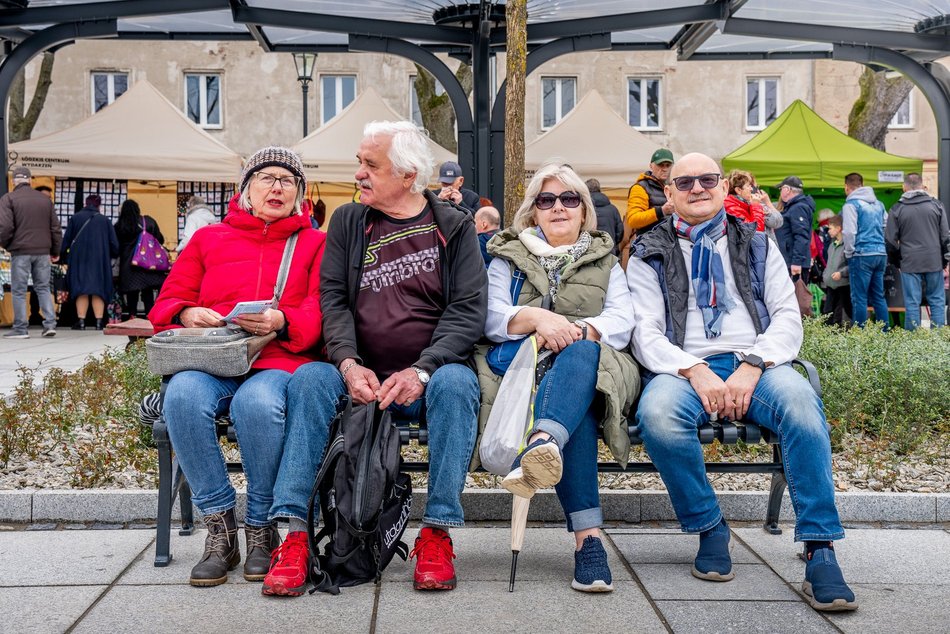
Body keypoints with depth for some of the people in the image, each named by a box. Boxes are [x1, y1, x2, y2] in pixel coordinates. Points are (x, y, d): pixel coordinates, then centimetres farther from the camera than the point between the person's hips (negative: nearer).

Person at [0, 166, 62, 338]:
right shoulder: (45, 199, 10)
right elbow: (55, 227, 11)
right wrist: (55, 251, 19)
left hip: (20, 251, -4)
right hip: (43, 251, 4)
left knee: (19, 290, 3)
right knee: (43, 288, 12)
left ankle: (21, 328, 4)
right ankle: (50, 324, 3)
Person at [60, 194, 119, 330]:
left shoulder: (75, 218, 1)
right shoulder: (105, 220, 3)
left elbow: (66, 240, 4)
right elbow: (114, 244, 3)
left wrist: (64, 257, 13)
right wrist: (113, 256, 20)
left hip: (79, 259, 0)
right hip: (100, 261, 0)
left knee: (81, 291, 3)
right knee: (98, 292, 3)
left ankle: (81, 321, -3)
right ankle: (99, 322, -2)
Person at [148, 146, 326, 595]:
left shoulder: (314, 243, 19)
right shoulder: (209, 239, 25)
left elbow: (321, 313, 4)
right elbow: (167, 302, 18)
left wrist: (281, 321, -17)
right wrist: (187, 313, -6)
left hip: (280, 361, -2)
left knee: (257, 401, -38)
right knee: (183, 395, -34)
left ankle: (262, 531, -17)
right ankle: (220, 530, -21)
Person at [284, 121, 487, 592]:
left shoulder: (454, 227, 5)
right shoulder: (347, 222, 13)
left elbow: (468, 311, -5)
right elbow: (333, 299, 3)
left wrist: (422, 370, -20)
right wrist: (348, 363, -16)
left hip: (431, 374, -2)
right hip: (361, 374, 2)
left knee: (456, 383, -33)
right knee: (309, 379, -26)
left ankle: (437, 533, -26)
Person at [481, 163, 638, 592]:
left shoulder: (605, 261, 25)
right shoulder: (508, 257, 23)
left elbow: (622, 321, 6)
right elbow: (492, 318, 4)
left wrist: (580, 329, -17)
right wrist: (537, 318, -18)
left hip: (593, 362, 1)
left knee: (580, 350, -40)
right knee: (576, 410, -38)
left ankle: (542, 444, -70)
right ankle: (587, 534, -52)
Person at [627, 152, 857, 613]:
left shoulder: (756, 246, 21)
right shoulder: (650, 255, 15)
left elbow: (788, 318, 9)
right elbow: (645, 333, 2)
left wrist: (752, 366, -11)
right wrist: (694, 371, -17)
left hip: (755, 364, 1)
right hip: (684, 368, -1)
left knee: (801, 402, -34)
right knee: (658, 413, -36)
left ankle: (820, 552, -29)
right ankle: (710, 529, -14)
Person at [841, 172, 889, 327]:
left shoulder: (851, 204, -6)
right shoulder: (878, 203, 15)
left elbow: (849, 232, -14)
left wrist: (849, 253, -2)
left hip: (862, 255, -7)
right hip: (881, 254, 7)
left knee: (859, 298, -4)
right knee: (878, 297, 13)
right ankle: (884, 332, 14)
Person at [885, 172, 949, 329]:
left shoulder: (897, 209, -2)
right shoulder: (936, 205, 2)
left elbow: (891, 240, -1)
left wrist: (897, 260, 13)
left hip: (909, 263, -1)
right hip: (934, 262, 2)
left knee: (912, 303, 2)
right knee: (937, 301, 9)